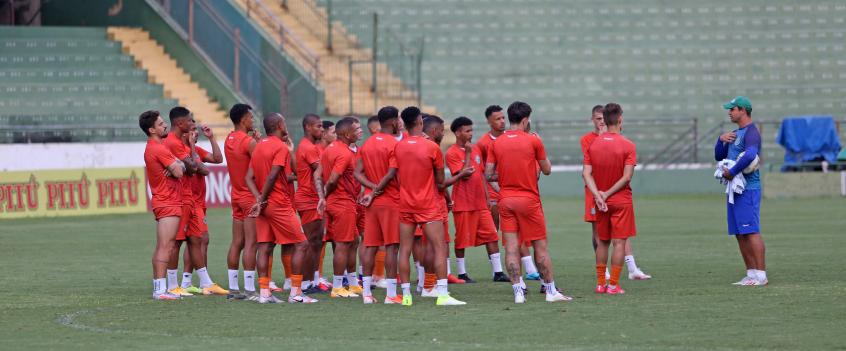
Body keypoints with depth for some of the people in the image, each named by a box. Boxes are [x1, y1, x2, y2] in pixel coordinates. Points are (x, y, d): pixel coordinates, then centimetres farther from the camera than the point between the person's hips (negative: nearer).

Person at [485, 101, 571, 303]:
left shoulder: (496, 144, 2)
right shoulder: (533, 141, -6)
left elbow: (488, 175, 2)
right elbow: (547, 170, 4)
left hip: (505, 201, 3)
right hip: (528, 199, -3)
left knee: (511, 247, 1)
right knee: (540, 247, 5)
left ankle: (518, 292, -4)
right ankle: (551, 291, 9)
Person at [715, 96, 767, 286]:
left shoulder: (751, 132, -11)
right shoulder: (735, 134, 20)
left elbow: (750, 155, -30)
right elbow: (719, 156, 24)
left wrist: (731, 172, -22)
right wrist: (721, 140, 6)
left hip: (748, 190, -10)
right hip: (734, 190, 10)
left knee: (751, 232, -13)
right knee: (740, 234, 10)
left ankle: (761, 275, -15)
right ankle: (751, 274, 13)